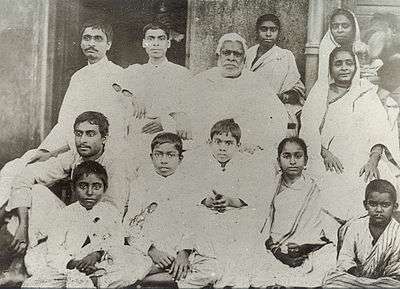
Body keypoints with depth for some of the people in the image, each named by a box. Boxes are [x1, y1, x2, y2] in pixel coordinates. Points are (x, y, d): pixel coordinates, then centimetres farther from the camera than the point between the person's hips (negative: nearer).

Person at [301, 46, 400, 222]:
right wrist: (324, 152, -12)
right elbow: (309, 128, 4)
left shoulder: (366, 94, 14)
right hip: (329, 166, 0)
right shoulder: (320, 91, 14)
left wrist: (373, 160, -13)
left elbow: (380, 130, 4)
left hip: (360, 167, 1)